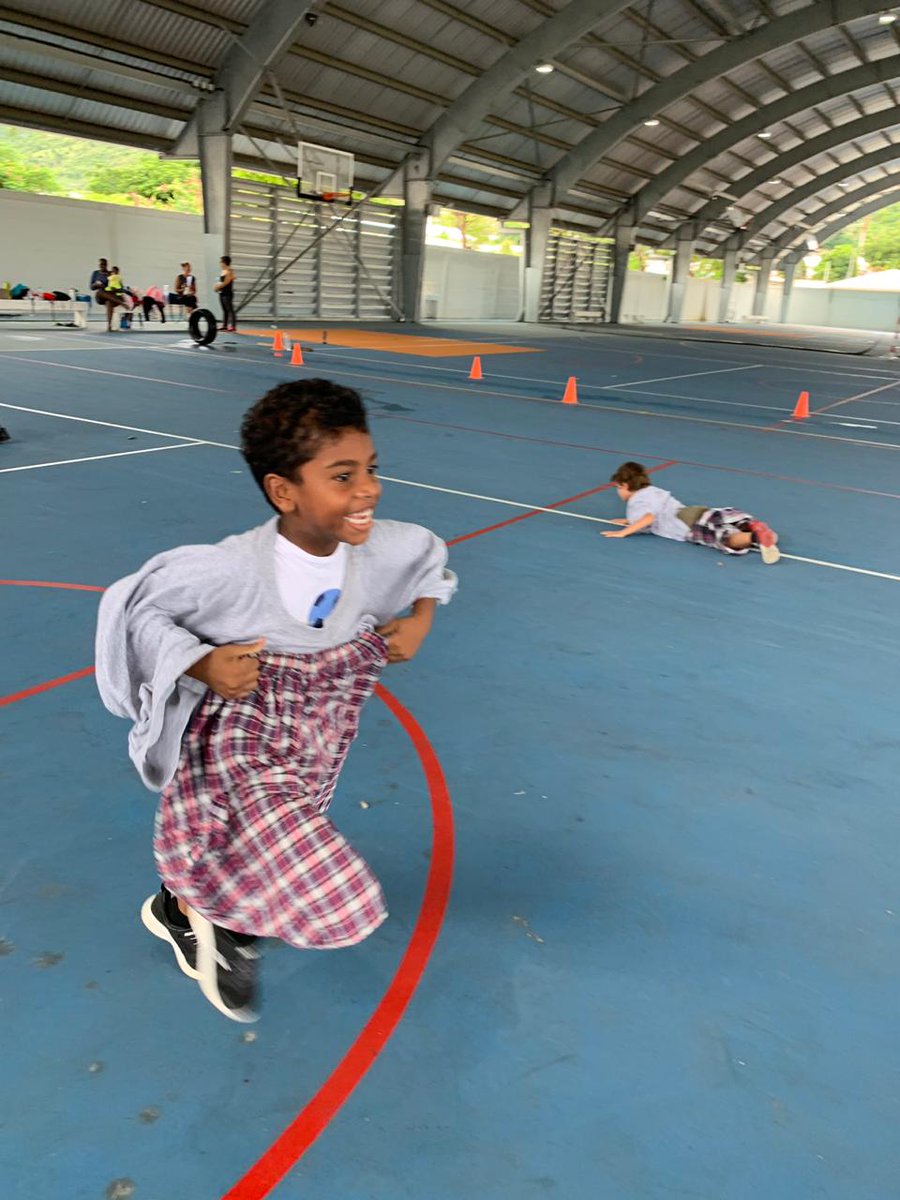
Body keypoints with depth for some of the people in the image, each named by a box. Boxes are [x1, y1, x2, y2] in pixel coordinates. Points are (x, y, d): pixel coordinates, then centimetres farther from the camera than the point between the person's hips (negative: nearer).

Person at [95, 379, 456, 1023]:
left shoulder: (385, 549, -15)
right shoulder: (227, 570, -28)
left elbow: (430, 557, 10)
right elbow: (136, 604, -12)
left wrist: (419, 621, -5)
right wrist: (201, 664, -23)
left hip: (315, 760, 6)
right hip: (235, 757, -6)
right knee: (342, 909, -16)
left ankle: (184, 904, 57)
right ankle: (203, 915, 13)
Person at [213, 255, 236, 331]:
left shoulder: (229, 272, -11)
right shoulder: (223, 271, 16)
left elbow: (225, 283, -17)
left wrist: (218, 286, -6)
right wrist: (217, 286, 0)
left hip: (228, 294, -9)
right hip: (222, 293, 9)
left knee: (230, 310, -10)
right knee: (224, 310, 11)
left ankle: (233, 327, -13)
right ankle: (224, 326, 16)